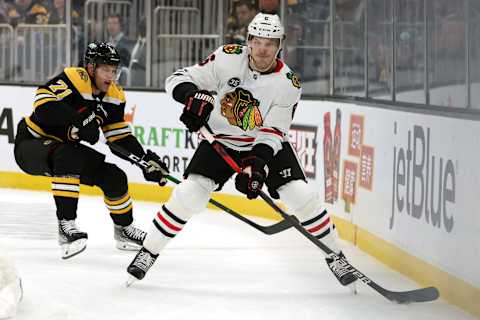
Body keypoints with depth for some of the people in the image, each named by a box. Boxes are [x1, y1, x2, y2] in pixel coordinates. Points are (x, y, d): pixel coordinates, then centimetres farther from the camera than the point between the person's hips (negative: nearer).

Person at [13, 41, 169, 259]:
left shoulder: (114, 96, 0)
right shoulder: (74, 79, -24)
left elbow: (121, 137, 4)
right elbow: (43, 102, -39)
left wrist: (146, 160, -9)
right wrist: (76, 122, -47)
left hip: (70, 150, 8)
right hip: (31, 144, -7)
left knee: (113, 175, -2)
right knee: (67, 157, -37)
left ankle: (123, 228, 23)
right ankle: (66, 225, -34)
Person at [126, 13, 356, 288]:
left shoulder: (289, 83, -18)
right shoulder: (228, 58, -18)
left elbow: (272, 133, -18)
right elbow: (179, 79, -15)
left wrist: (258, 164, -34)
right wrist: (193, 95, -37)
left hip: (267, 144, 0)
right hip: (220, 141, 0)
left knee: (303, 197, -12)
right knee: (188, 194, -16)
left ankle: (335, 257, 6)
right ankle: (148, 253, -1)